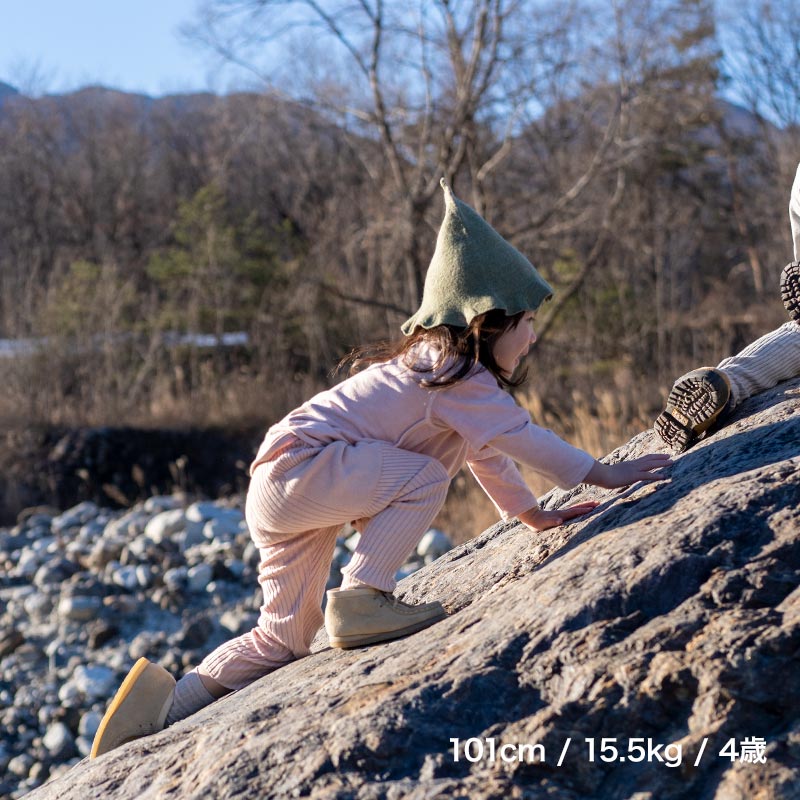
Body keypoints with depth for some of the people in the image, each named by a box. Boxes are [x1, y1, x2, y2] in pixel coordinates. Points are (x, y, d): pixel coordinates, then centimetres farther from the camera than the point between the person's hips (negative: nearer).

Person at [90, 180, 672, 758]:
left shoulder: (441, 363, 16)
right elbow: (521, 437, -13)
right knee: (425, 477, -19)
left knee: (285, 640, 11)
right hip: (296, 467, -10)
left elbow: (489, 452, 25)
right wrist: (604, 475, -6)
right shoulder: (455, 374, -14)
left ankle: (168, 700, 8)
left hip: (279, 494, 10)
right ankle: (359, 600, -17)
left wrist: (536, 515, 27)